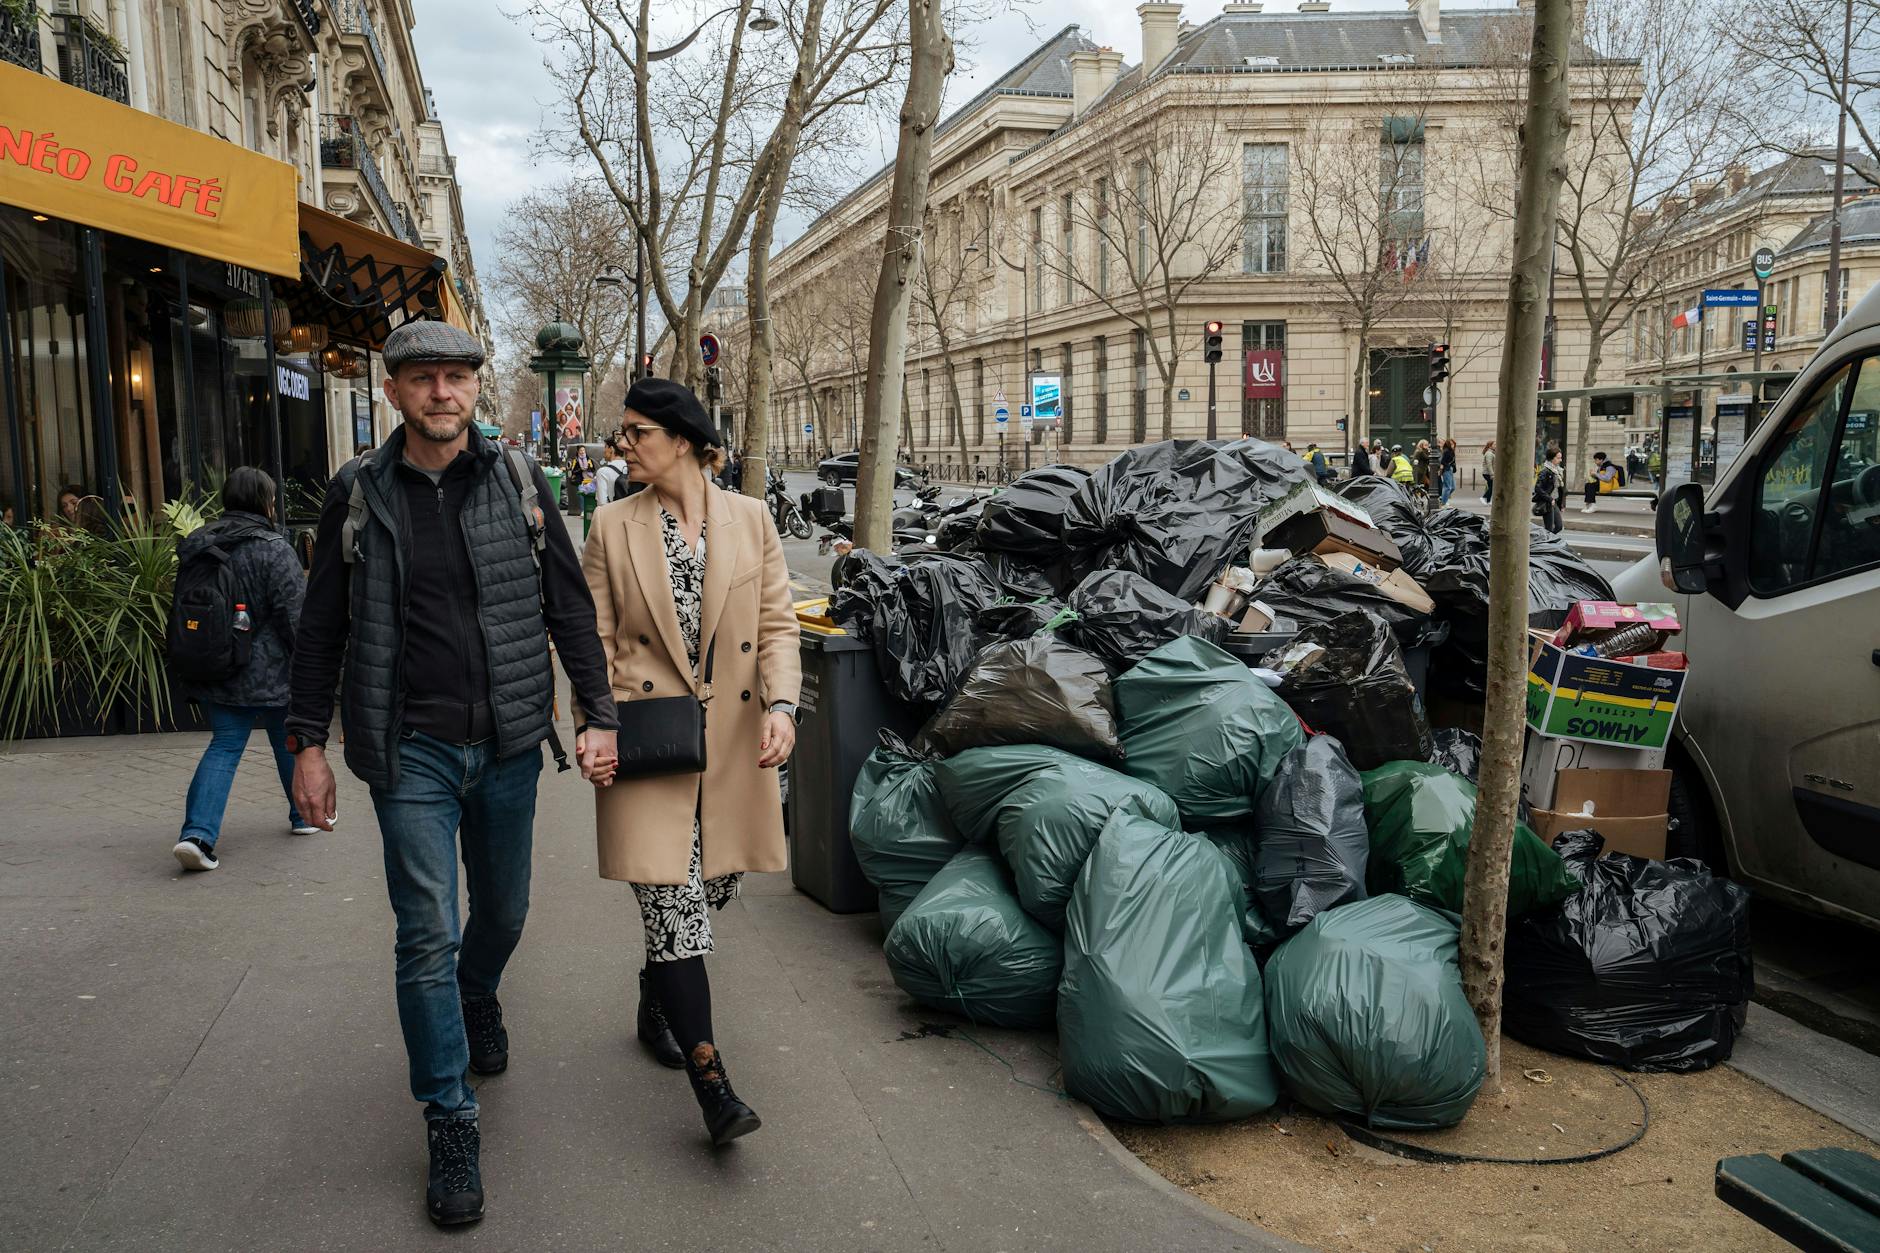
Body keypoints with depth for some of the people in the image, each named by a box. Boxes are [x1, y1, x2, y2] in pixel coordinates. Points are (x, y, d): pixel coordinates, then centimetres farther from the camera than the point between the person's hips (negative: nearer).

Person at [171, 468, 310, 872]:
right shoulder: (273, 548, -15)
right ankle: (305, 815, 32)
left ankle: (197, 833, -10)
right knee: (290, 739, 15)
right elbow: (295, 613, -16)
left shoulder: (197, 546, 5)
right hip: (269, 672, -5)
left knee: (224, 746, 6)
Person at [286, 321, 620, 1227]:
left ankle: (478, 1007, 49)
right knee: (427, 934, -2)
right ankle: (450, 1121, 12)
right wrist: (307, 743, 2)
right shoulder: (358, 493, 0)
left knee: (503, 910, 17)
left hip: (508, 744, 2)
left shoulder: (517, 483, 1)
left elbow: (569, 606, 4)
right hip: (411, 749, -2)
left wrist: (599, 716, -1)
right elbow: (322, 627, 5)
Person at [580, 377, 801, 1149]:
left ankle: (656, 1004, 41)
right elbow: (597, 641, 3)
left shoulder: (750, 520, 4)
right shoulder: (614, 528, 3)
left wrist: (781, 704, -12)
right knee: (675, 906, -7)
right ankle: (711, 1085, -1)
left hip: (733, 741, 2)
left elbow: (777, 624, 3)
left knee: (716, 887, 13)